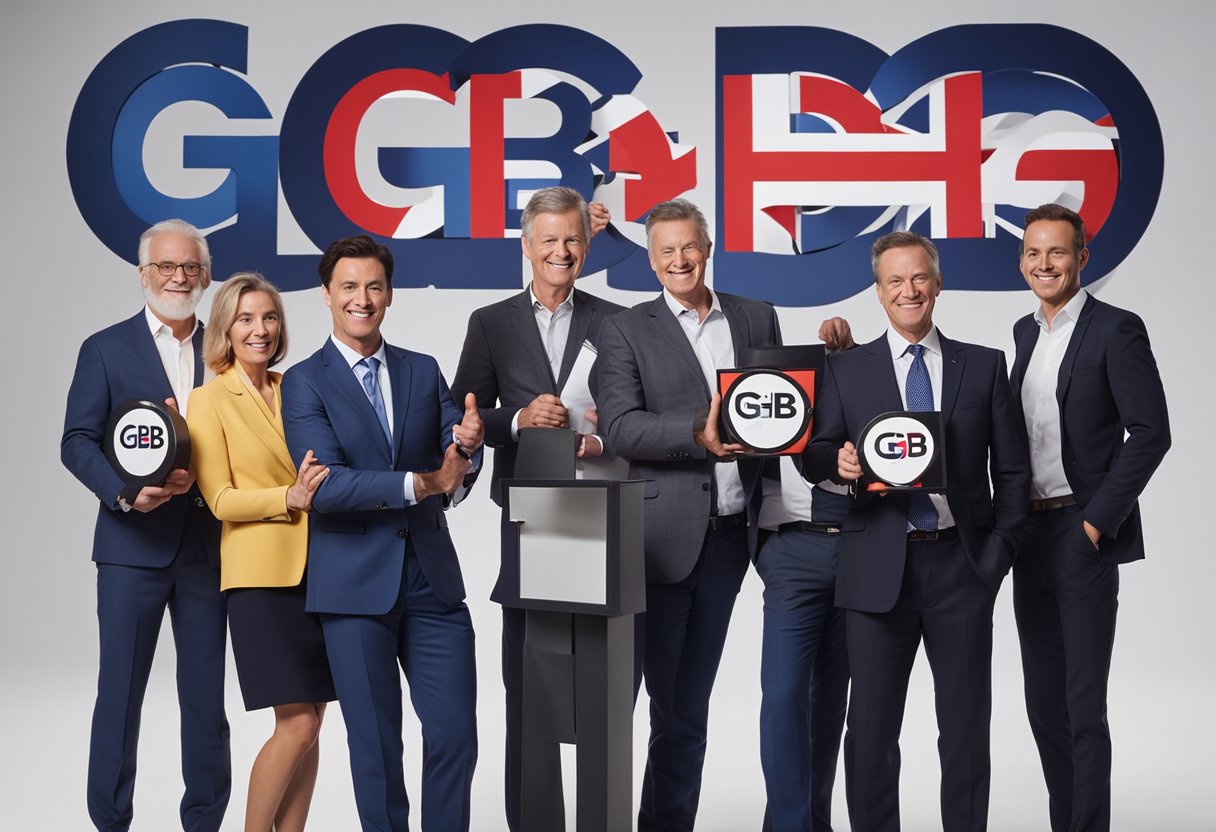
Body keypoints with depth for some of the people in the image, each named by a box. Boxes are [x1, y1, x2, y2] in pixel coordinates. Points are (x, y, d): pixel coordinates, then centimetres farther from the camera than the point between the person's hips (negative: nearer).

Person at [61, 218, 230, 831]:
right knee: (120, 693, 1)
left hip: (206, 545, 2)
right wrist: (125, 492, -19)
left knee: (206, 694, 9)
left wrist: (200, 477, -14)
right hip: (132, 544, -2)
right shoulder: (105, 349, 3)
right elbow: (77, 441, -3)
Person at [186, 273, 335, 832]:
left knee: (311, 722, 5)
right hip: (262, 575, -5)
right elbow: (220, 499, -7)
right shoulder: (209, 400, -2)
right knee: (297, 723, -9)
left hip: (316, 570, 5)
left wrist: (320, 486, -4)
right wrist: (289, 498, -20)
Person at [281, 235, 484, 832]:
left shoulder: (424, 372, 11)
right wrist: (419, 483, -18)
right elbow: (324, 485, -13)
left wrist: (468, 446, -19)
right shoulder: (303, 382, -1)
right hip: (355, 582, -3)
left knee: (455, 734, 3)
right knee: (376, 745, 6)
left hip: (431, 578, 3)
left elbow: (455, 470, 4)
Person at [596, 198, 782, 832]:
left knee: (689, 702, 13)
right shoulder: (627, 330, 0)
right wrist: (697, 435, -23)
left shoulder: (757, 319, 11)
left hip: (728, 534, 4)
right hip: (660, 536, -3)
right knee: (665, 698, 1)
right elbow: (619, 428, -11)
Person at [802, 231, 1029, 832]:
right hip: (880, 570, 0)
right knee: (871, 726, 5)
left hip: (962, 565, 1)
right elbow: (813, 458, 5)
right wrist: (840, 461, -18)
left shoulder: (985, 365, 8)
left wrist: (999, 547, -1)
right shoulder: (846, 369, 7)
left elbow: (1011, 467, 9)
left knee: (967, 725, 7)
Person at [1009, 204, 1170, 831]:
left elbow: (1151, 432, -13)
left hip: (1084, 535, -7)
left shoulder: (1116, 330, -8)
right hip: (1029, 537, 7)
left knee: (1083, 706, -4)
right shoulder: (1026, 332, 13)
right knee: (1043, 702, 13)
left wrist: (1097, 520, -16)